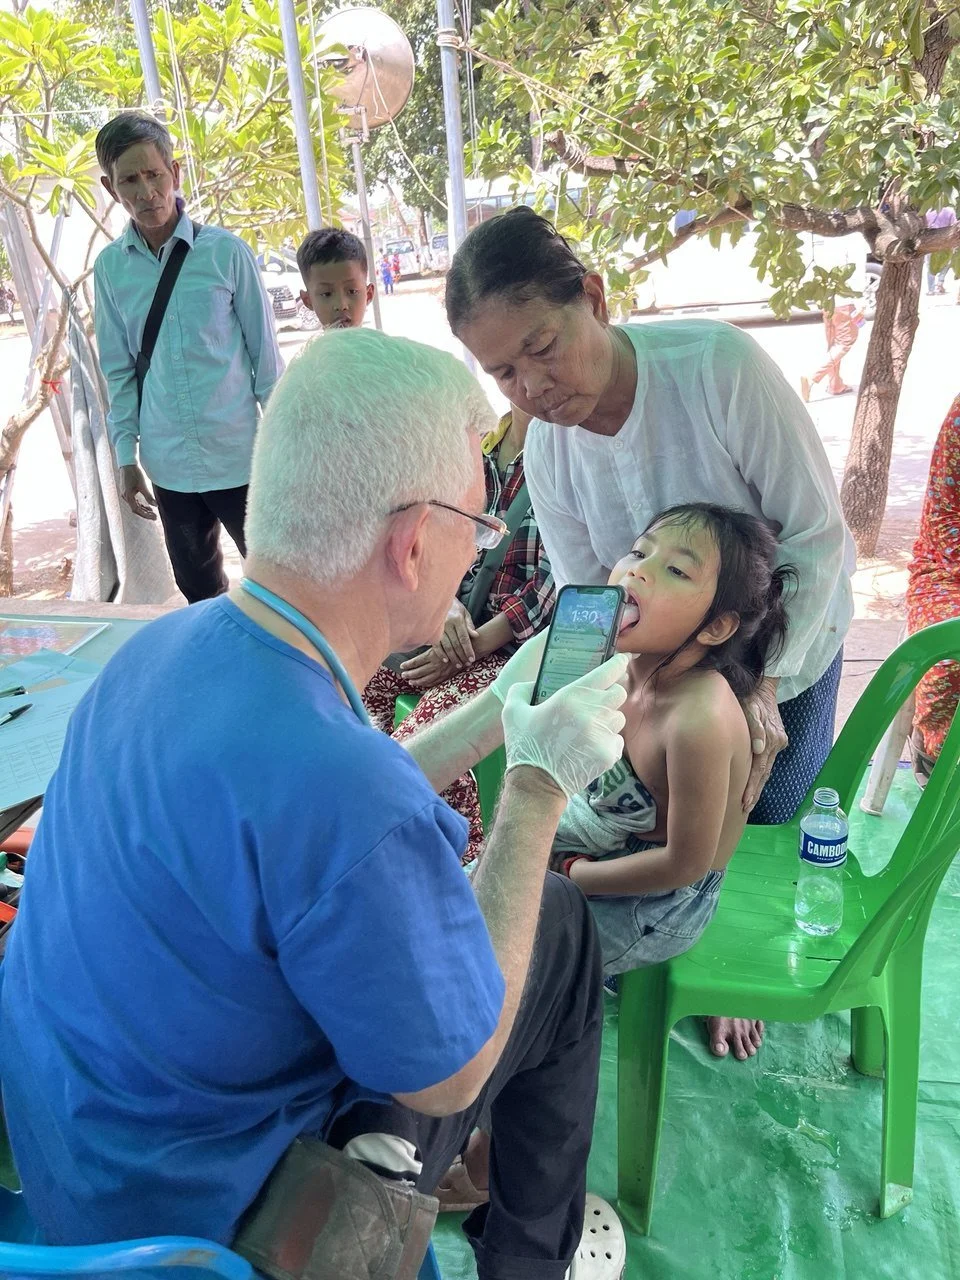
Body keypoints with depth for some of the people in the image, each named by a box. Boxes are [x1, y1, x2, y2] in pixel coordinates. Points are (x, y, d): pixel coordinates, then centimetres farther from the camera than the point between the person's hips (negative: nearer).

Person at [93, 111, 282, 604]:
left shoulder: (226, 252, -7)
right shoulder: (110, 266, 2)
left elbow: (265, 354, -3)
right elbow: (119, 371, 8)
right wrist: (126, 456, 5)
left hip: (240, 457, -3)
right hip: (168, 465, 3)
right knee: (199, 591, 17)